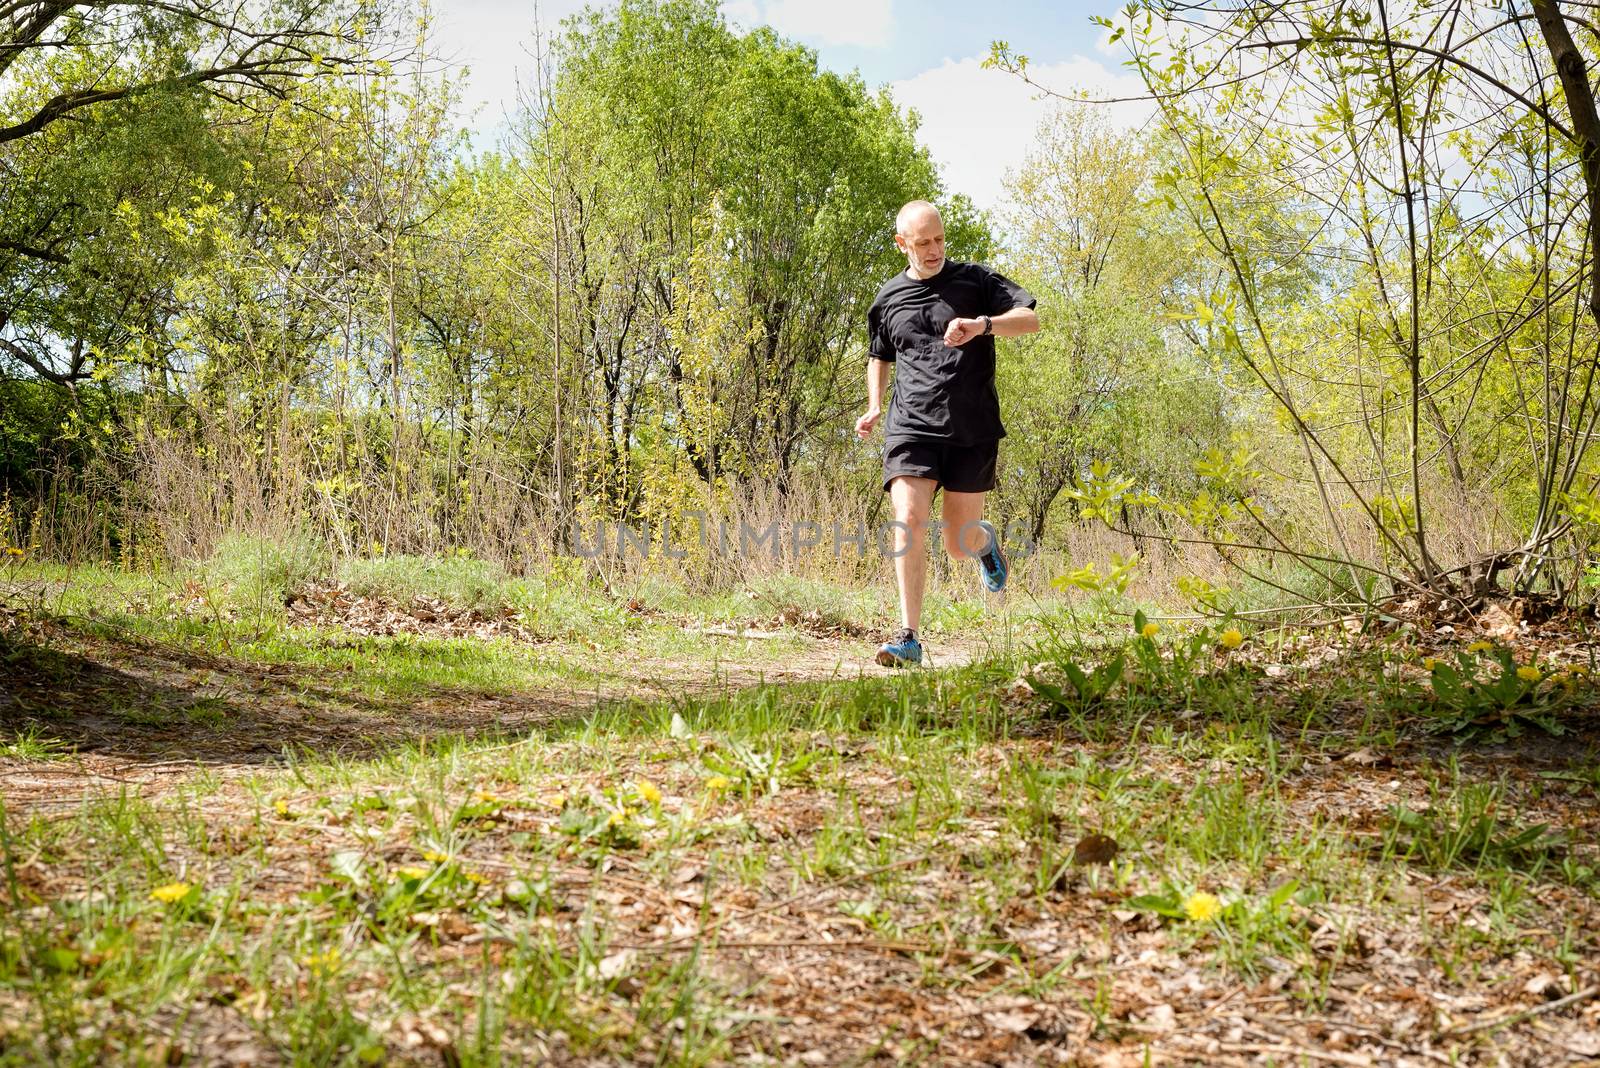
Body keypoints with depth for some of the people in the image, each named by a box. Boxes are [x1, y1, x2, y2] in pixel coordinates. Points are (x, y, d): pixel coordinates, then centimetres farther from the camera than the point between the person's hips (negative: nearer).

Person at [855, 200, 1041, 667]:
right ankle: (908, 638, -16)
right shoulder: (888, 299, 13)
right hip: (911, 425, 1)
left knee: (958, 544, 5)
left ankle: (984, 540, 44)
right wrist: (874, 406, 14)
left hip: (972, 430, -1)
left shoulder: (975, 280, 5)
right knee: (908, 521, -19)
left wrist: (982, 325, -23)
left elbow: (1030, 319, -5)